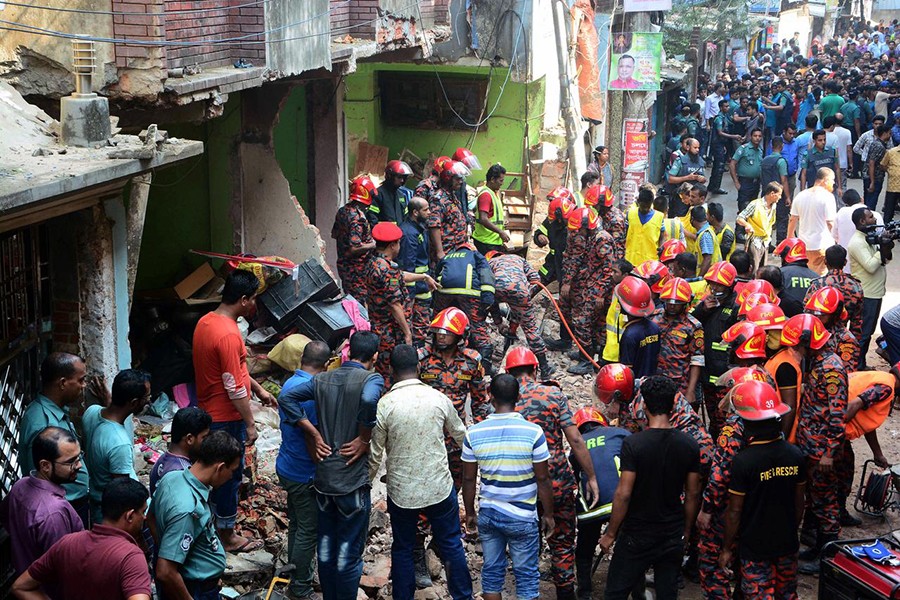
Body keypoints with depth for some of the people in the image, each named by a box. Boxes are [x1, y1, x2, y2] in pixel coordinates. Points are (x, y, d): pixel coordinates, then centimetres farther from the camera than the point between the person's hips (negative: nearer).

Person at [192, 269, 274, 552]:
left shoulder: (206, 322, 3)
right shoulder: (228, 335, -28)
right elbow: (234, 388, -25)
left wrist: (258, 389, 19)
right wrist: (250, 424, -16)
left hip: (207, 410, 9)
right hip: (226, 418, -9)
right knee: (231, 474, 6)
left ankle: (213, 520, 36)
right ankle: (227, 536, 19)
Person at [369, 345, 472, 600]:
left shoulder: (384, 405, -13)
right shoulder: (439, 399, -8)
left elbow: (375, 454, -7)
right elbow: (460, 434, 10)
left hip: (401, 493, -1)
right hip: (439, 488, 1)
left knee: (402, 550, 16)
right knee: (451, 546, 17)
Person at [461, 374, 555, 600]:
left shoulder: (473, 434, -7)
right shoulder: (533, 432, -15)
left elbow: (469, 480, 0)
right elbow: (542, 479, -9)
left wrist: (470, 513, 14)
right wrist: (548, 514, 4)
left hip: (488, 514, 3)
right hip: (522, 518, -3)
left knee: (492, 571, 15)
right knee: (526, 575, 10)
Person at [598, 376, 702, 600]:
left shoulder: (633, 443, -18)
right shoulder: (689, 445, -5)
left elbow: (624, 494, -18)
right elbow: (693, 493, 2)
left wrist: (610, 534, -7)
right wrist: (686, 530, 16)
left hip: (637, 536, -4)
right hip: (673, 536, 4)